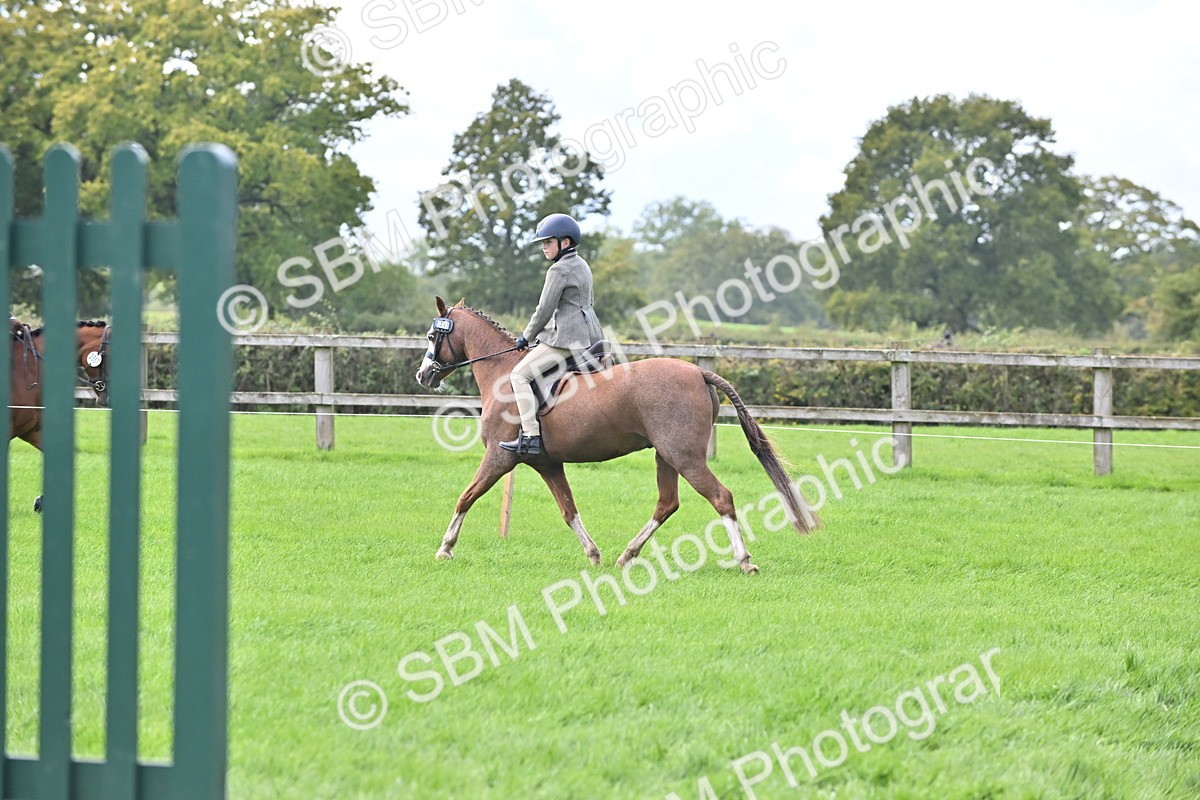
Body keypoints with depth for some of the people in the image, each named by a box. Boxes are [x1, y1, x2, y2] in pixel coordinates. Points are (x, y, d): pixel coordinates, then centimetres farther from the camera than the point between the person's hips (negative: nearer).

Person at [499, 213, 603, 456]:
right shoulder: (582, 265, 16)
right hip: (589, 335, 11)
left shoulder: (559, 270, -13)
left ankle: (530, 437, -23)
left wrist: (527, 337, 0)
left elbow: (544, 310, -14)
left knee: (520, 374, -12)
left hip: (566, 337, -11)